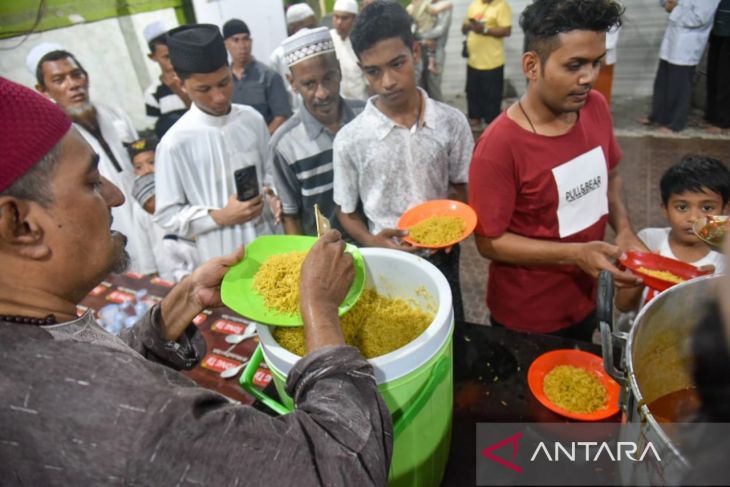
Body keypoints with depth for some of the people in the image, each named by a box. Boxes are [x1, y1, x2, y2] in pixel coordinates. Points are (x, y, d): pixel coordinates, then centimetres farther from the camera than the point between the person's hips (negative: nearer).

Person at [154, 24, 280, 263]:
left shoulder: (253, 120, -3)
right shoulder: (175, 143, -14)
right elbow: (167, 215, -8)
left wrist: (274, 191, -8)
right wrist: (220, 217, -19)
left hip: (271, 241, 4)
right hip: (223, 258, -3)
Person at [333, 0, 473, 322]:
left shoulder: (452, 122, -9)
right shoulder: (350, 139, -14)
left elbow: (461, 187, 5)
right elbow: (346, 212, -2)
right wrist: (372, 242, -21)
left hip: (440, 259, 2)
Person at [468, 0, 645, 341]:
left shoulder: (595, 107, -8)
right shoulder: (499, 146, -28)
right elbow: (489, 242, -22)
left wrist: (623, 229, -8)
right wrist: (576, 254, -27)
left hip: (586, 299, 6)